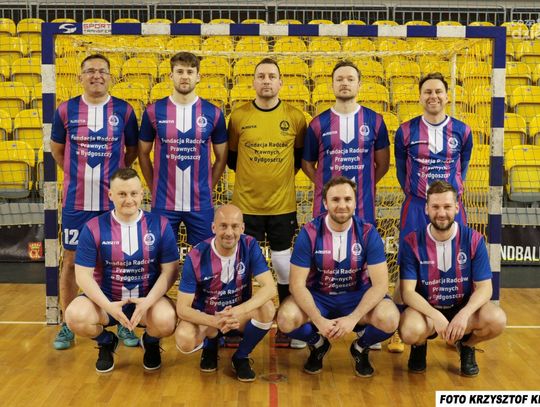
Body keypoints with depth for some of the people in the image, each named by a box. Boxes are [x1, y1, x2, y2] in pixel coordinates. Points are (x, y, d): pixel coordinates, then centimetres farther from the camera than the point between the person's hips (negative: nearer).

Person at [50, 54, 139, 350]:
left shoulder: (124, 111, 0)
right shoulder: (66, 110, 1)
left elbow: (133, 150, 11)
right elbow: (56, 149, 14)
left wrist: (115, 174, 5)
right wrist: (76, 174, 9)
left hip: (114, 201, 0)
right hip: (76, 202, 1)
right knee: (71, 260, 8)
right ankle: (68, 325, 21)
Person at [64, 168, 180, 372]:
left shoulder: (160, 225, -5)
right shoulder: (94, 228, -7)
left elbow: (170, 270, -5)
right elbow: (83, 274, -7)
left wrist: (148, 302, -20)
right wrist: (108, 306, -21)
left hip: (148, 297, 0)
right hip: (106, 298, 1)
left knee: (166, 320, -31)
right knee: (75, 316, -28)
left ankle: (151, 342, 11)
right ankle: (106, 342, 10)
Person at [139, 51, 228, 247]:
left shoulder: (213, 113, 0)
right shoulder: (153, 111, -1)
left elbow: (221, 158, 8)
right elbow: (143, 153, 8)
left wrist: (207, 187, 5)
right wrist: (154, 188, 6)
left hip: (201, 204, 0)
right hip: (163, 203, 0)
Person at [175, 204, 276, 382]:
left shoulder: (250, 246, -17)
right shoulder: (196, 257, -22)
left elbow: (270, 287, -25)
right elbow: (182, 308, -21)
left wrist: (239, 311, -42)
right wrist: (215, 321, -38)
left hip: (240, 314, 1)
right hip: (205, 317, -1)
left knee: (267, 308, -30)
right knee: (184, 340, -32)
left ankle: (241, 356, -2)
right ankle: (210, 346, 7)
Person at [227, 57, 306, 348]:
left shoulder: (295, 117, -2)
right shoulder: (238, 116, -2)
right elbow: (231, 158, 10)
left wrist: (281, 174, 3)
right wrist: (253, 175, 7)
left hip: (283, 205, 0)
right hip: (246, 205, 0)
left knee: (284, 266, 9)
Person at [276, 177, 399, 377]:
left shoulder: (368, 233, -13)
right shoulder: (310, 233, -15)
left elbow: (380, 284, -15)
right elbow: (298, 284, -15)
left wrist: (353, 318, -27)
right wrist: (318, 320, -27)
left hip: (358, 296, 0)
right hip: (318, 296, 0)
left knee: (389, 320, -29)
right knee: (286, 319, -28)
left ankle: (361, 348, 9)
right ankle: (318, 345, 9)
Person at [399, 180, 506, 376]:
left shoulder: (473, 240, -10)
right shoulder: (412, 242, -13)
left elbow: (484, 287, -10)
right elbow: (408, 292, -16)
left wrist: (465, 313, -29)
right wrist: (435, 316, -33)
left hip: (463, 307, 2)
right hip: (426, 309, -1)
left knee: (497, 320, -28)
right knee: (410, 330, -35)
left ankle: (466, 346, 8)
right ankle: (420, 346, 7)